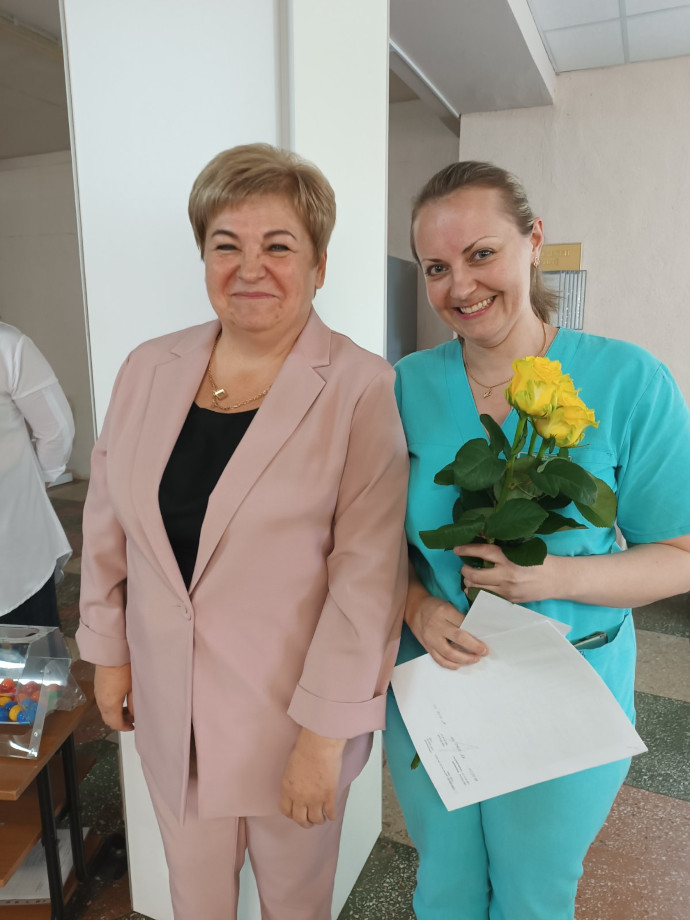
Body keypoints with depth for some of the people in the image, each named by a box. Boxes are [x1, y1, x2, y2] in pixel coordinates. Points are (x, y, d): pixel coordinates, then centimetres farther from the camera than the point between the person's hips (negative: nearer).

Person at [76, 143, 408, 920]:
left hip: (292, 711, -3)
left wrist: (325, 732, -13)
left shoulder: (363, 389, -16)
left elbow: (368, 573, -17)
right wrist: (107, 650, 11)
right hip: (168, 702, 4)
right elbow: (108, 522, 7)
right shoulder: (149, 370, -1)